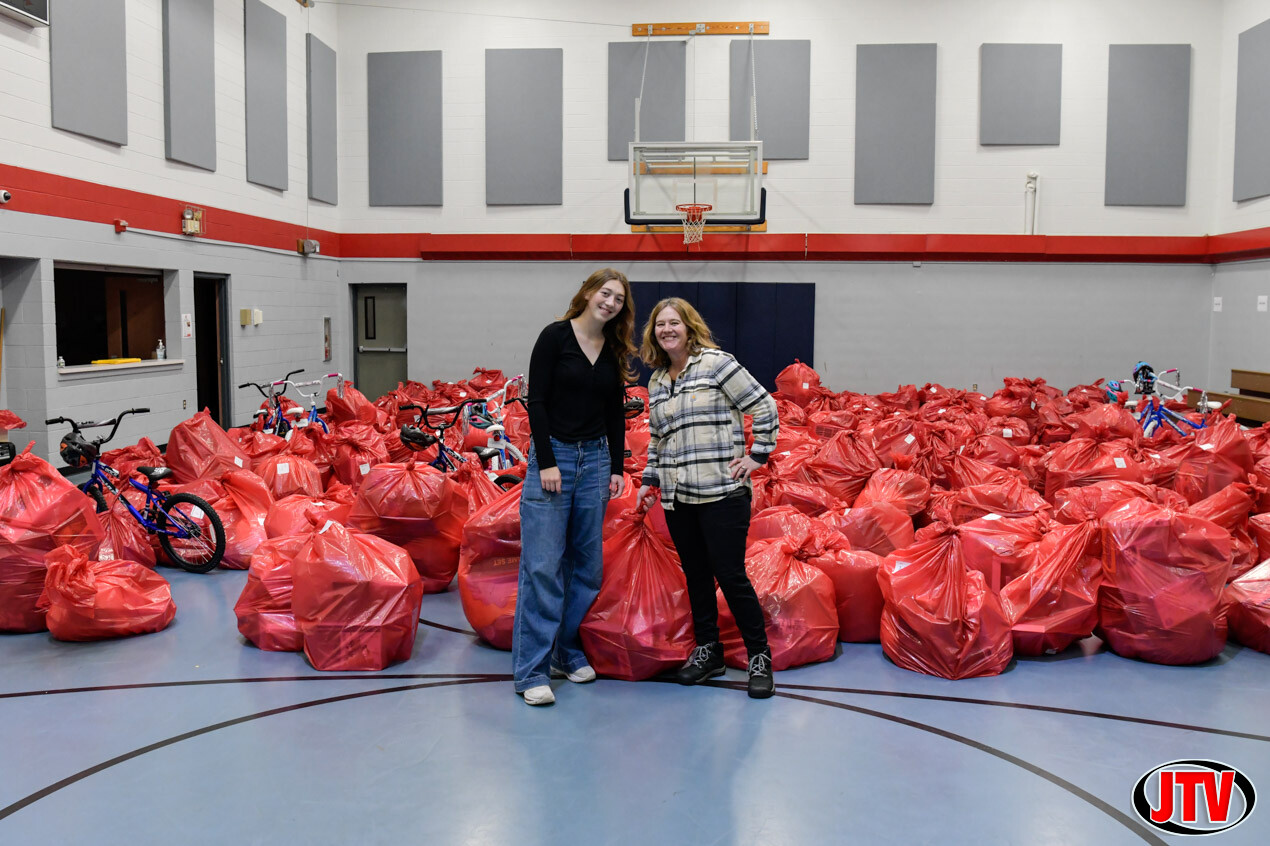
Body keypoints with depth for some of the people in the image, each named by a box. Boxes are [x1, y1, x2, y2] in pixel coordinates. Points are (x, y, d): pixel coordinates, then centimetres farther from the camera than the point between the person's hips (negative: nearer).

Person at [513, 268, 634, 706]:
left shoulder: (615, 351, 10)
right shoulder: (556, 336, -5)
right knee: (543, 565, -6)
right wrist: (546, 462, -14)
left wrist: (616, 468, 9)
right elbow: (536, 401, -9)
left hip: (595, 460, 6)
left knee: (586, 563, 8)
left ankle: (569, 651, 22)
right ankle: (531, 670, -1)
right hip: (553, 456, -5)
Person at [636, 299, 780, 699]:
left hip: (722, 492, -6)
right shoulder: (657, 382, 14)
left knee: (730, 574, -5)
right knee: (695, 574, 12)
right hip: (677, 498, 6)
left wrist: (757, 455, -7)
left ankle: (759, 656, 9)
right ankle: (707, 650, 25)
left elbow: (764, 407, -4)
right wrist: (649, 479, 19)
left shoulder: (716, 363, -5)